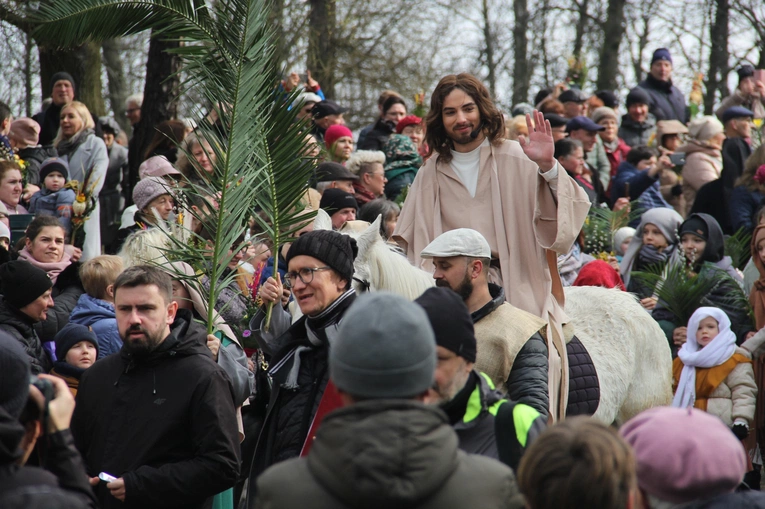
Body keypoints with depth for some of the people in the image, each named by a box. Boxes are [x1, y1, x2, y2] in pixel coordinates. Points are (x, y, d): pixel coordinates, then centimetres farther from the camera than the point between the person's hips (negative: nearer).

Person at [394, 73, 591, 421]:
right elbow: (411, 244, 18)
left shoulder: (516, 159, 5)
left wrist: (548, 168, -21)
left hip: (517, 290, -2)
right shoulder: (430, 175, 15)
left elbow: (568, 212, -5)